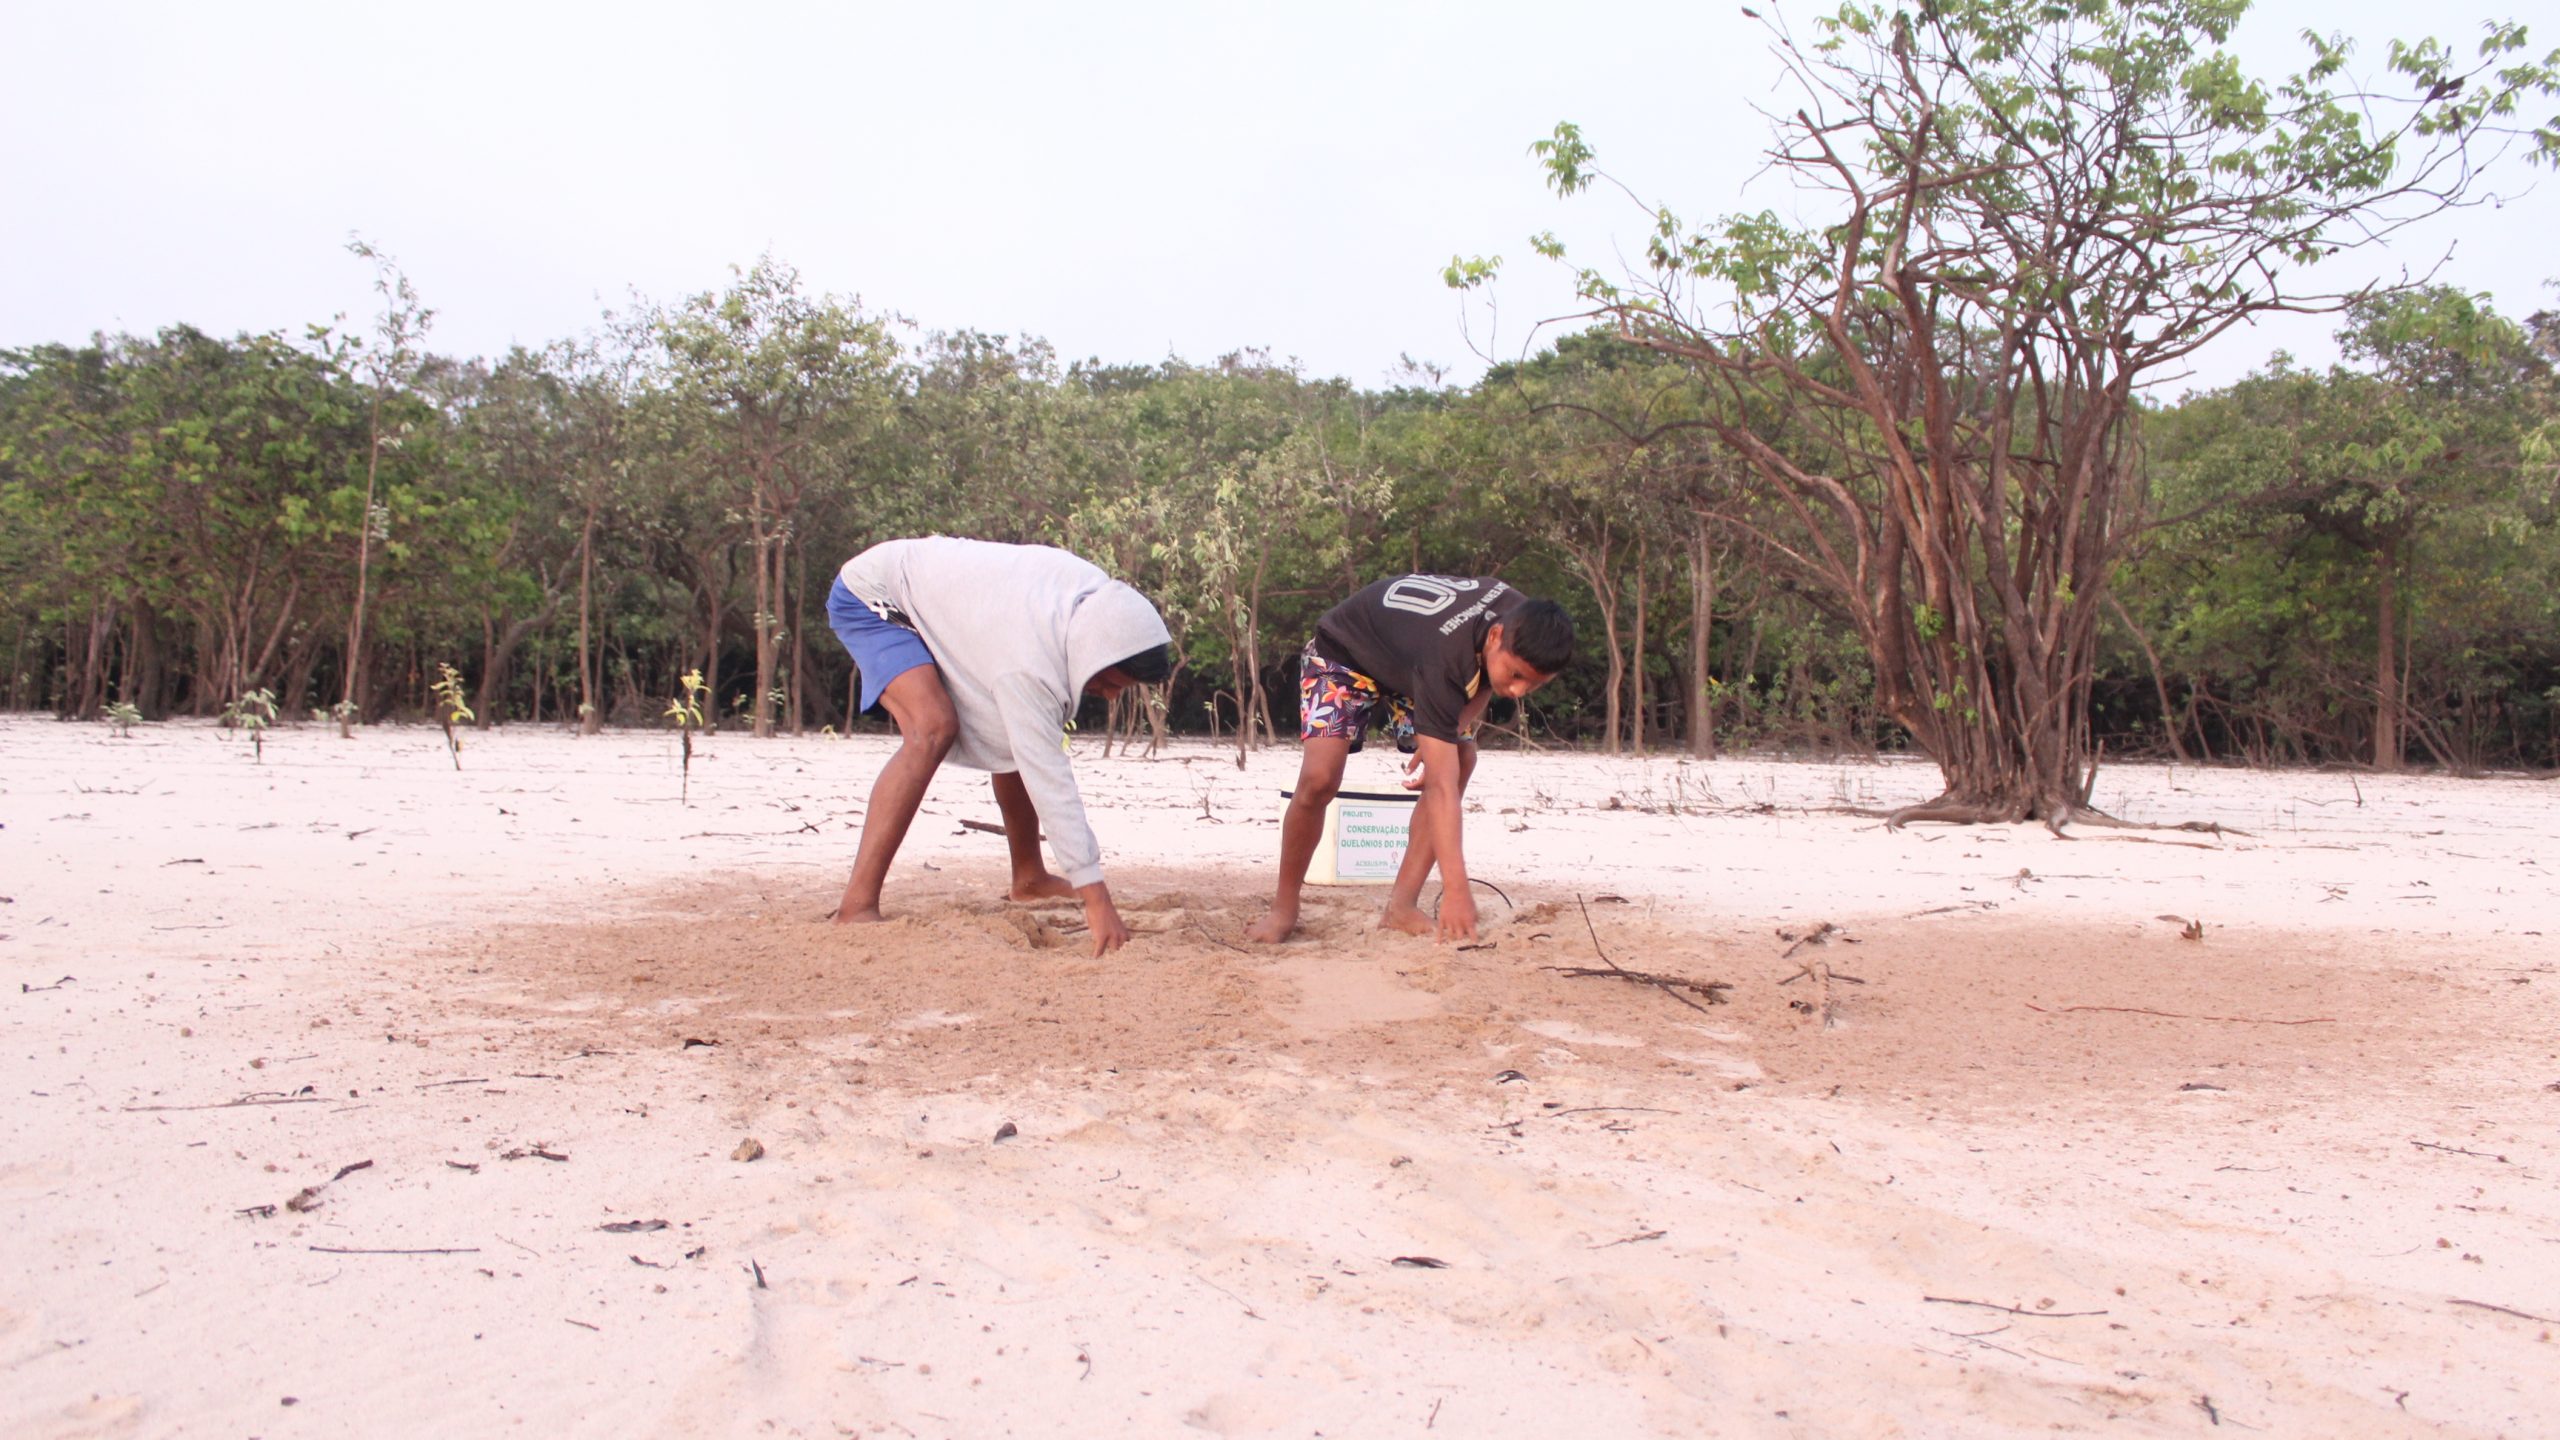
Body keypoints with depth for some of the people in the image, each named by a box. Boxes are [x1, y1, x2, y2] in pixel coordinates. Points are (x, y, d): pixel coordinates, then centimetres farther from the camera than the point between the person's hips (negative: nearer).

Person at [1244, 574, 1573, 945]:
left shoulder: (1523, 622, -23)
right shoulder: (1444, 657, -44)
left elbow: (1483, 682, 0)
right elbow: (1441, 787, -46)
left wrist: (1445, 736, -20)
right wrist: (1456, 890, -51)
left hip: (1404, 659, 7)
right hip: (1343, 654, -7)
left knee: (1462, 761, -12)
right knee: (1319, 777, -26)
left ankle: (1401, 904, -7)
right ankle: (1284, 907, -5)